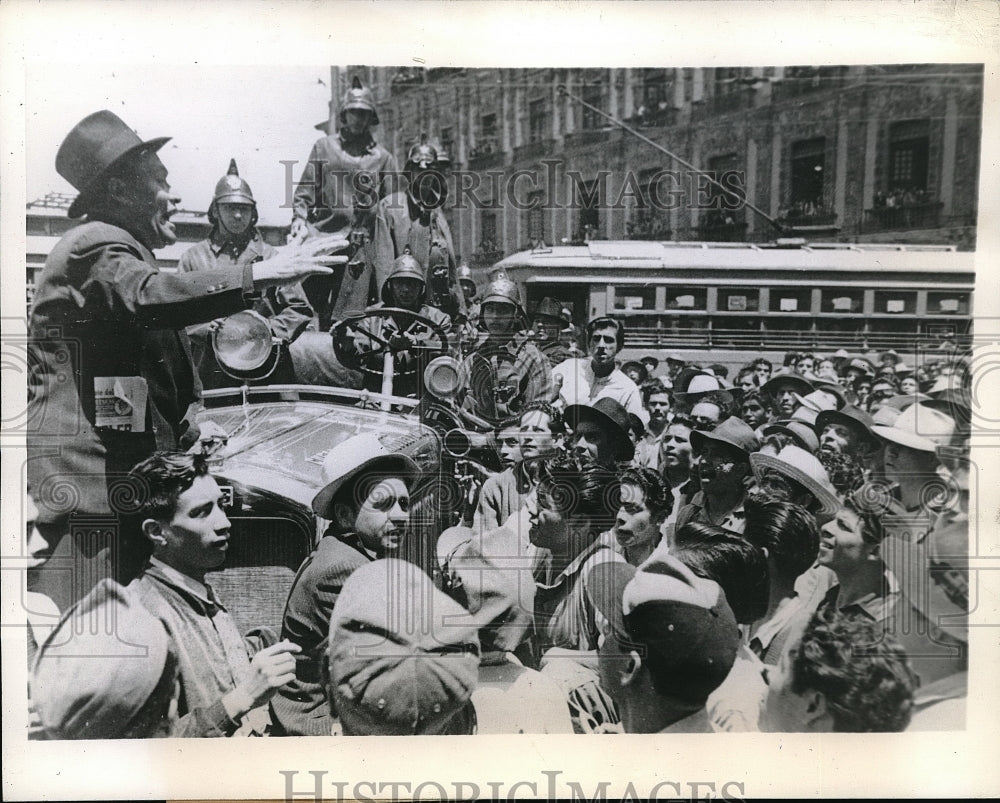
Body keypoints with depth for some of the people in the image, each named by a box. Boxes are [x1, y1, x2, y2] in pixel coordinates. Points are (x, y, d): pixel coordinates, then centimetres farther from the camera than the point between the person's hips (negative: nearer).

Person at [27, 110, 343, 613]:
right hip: (87, 476, -10)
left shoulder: (114, 249, 27)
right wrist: (262, 273, -34)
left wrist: (184, 431, 23)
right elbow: (148, 299, -31)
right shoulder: (95, 246, -6)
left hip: (118, 473, 10)